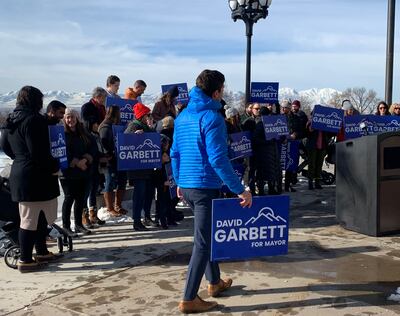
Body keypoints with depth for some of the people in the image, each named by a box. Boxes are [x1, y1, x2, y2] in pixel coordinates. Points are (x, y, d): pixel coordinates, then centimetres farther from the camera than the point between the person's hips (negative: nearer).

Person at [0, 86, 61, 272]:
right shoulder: (34, 120, -18)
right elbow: (39, 152, -22)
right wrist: (54, 167, -10)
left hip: (19, 172, 9)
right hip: (35, 176, -9)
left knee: (40, 215, 19)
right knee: (30, 219, -1)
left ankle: (42, 252, 30)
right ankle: (25, 260, 7)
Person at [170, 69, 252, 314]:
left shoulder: (182, 116, 10)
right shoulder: (212, 117, -16)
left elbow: (175, 153, 14)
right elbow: (218, 159, -22)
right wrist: (240, 190, -18)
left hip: (187, 185, 9)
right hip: (206, 186, -9)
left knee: (207, 235, 23)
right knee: (203, 242, 0)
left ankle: (215, 282, 37)